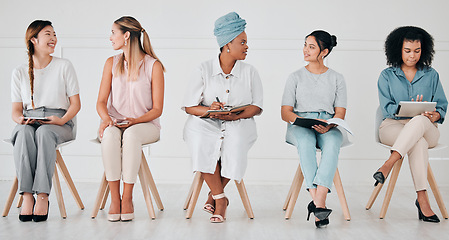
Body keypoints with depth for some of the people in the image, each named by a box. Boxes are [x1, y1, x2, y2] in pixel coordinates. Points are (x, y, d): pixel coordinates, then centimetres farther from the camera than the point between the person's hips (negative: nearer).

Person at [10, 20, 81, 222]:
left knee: (44, 133, -38)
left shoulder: (64, 66, 8)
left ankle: (42, 196, -39)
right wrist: (20, 119, -14)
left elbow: (75, 104, 5)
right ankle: (27, 196, -38)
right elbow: (16, 110, 11)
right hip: (28, 123, 2)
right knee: (24, 134, -35)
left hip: (58, 123, -1)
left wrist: (62, 120, -15)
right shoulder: (19, 72, 13)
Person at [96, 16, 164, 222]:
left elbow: (157, 109, -4)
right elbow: (101, 101, 5)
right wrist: (106, 118, -18)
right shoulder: (112, 63, 10)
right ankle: (114, 198, -31)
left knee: (131, 134, -38)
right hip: (114, 122, 3)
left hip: (145, 125, -2)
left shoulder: (153, 65, -2)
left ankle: (127, 198, -31)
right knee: (110, 135, -34)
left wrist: (135, 121, -21)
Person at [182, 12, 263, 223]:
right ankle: (220, 198, -20)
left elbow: (257, 107, 2)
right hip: (206, 123, -1)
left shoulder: (250, 72, 9)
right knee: (201, 140, -35)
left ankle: (214, 194, -11)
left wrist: (233, 116, -17)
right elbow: (189, 106, 1)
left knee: (236, 140, -35)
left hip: (239, 124, 1)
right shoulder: (204, 70, 5)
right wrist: (209, 110, -20)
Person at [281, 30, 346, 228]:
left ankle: (318, 202, -47)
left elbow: (340, 113, 8)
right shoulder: (295, 77, 15)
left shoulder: (337, 78, 16)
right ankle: (319, 204, -44)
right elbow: (285, 113, 7)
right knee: (305, 141, -38)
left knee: (332, 142, -37)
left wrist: (329, 125, -16)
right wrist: (304, 121, -14)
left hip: (329, 127, 0)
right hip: (300, 125, 0)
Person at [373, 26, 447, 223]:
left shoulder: (431, 75, 15)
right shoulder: (387, 76, 10)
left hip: (427, 129, 1)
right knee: (418, 143, -38)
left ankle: (387, 166, -48)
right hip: (393, 126, -1)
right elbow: (386, 108, -1)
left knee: (419, 121, -39)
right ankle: (422, 200, -43)